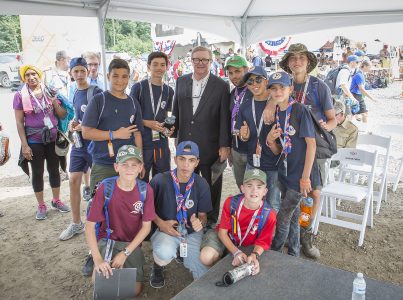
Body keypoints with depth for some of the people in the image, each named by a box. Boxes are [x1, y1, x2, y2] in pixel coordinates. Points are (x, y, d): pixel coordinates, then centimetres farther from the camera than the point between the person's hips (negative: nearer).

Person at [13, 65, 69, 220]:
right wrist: (24, 145, -10)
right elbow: (19, 122, -5)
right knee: (37, 173, 7)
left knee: (54, 170, 13)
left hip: (53, 139, 3)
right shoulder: (20, 96, -5)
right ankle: (41, 206, 20)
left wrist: (54, 101, -14)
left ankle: (56, 200, 30)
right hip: (34, 141, -2)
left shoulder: (49, 92, 3)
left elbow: (62, 115, 3)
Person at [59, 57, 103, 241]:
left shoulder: (96, 92, -11)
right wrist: (73, 124, 4)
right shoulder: (75, 93, 11)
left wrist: (83, 126, -17)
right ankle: (76, 223, 20)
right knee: (73, 181, 6)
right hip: (79, 143, 7)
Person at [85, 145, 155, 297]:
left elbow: (146, 226, -9)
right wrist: (98, 259, -27)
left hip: (132, 243, 1)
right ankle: (108, 265, 12)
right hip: (107, 239, -1)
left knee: (134, 290, -10)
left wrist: (125, 253, -15)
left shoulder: (146, 190, -14)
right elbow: (90, 225, -17)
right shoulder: (105, 188, -18)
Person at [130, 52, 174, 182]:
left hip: (162, 144, 4)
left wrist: (169, 128, -2)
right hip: (142, 143, -4)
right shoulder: (138, 87, -5)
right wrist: (147, 123, -15)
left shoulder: (169, 91, 9)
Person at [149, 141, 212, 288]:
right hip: (166, 230, -3)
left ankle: (183, 255, 25)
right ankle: (157, 266, 3)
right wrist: (160, 223, -15)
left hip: (192, 232, 3)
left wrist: (200, 222, -19)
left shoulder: (202, 185, -7)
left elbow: (203, 215, 4)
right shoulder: (160, 180, -15)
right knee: (165, 252, -38)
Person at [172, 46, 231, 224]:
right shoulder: (181, 82, 5)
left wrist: (225, 146, -11)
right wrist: (175, 135, 9)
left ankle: (211, 220, 30)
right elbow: (176, 112, 10)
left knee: (212, 187, 12)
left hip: (211, 147, -3)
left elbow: (225, 118, -9)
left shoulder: (221, 86, -7)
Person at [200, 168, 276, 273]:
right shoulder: (231, 202, -20)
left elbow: (262, 242, -12)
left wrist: (254, 255, -36)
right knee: (206, 257, -27)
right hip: (225, 239, -1)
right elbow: (222, 231, -13)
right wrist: (236, 252, -28)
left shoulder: (268, 215, -21)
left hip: (246, 247, 1)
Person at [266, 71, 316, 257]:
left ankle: (274, 252, 25)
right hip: (284, 173, 6)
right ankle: (293, 253, 35)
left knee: (282, 219, 4)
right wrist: (270, 141, -14)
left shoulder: (300, 110, -14)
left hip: (299, 175, -6)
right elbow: (277, 151, 8)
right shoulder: (276, 114, 5)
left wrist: (305, 177, -17)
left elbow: (311, 144, -16)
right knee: (293, 216, 19)